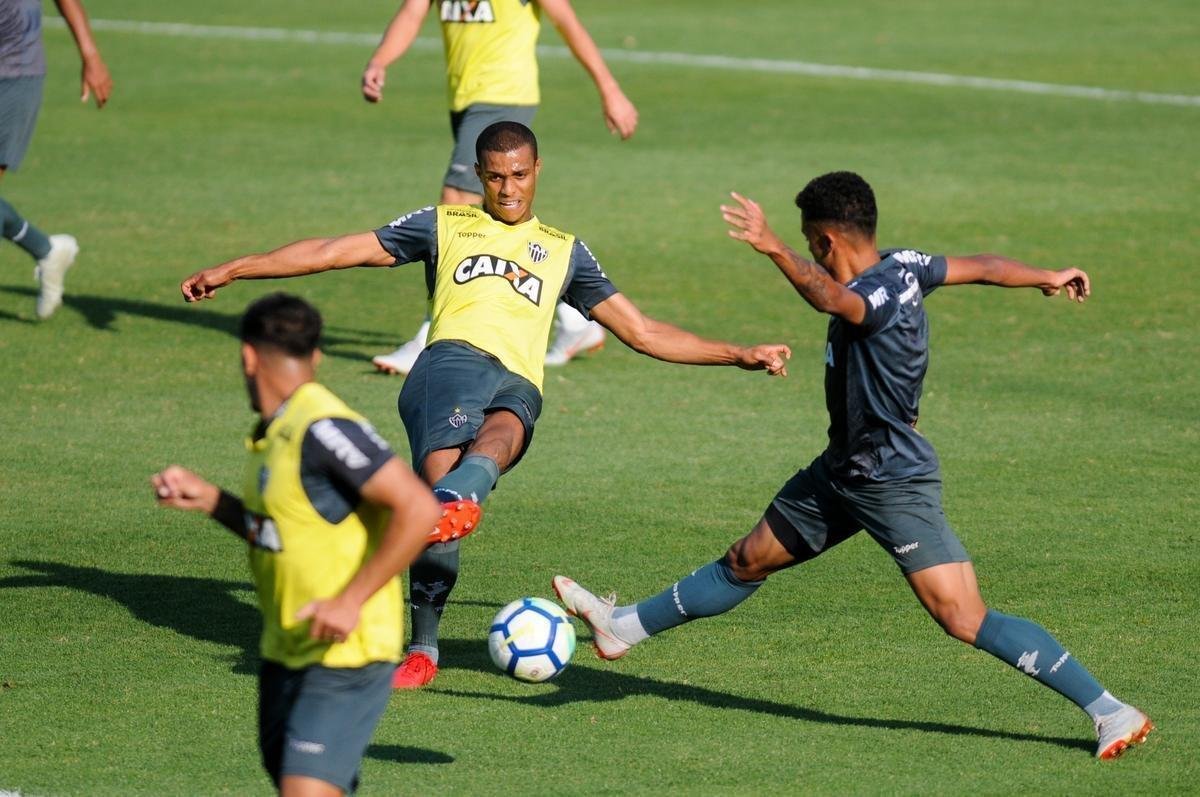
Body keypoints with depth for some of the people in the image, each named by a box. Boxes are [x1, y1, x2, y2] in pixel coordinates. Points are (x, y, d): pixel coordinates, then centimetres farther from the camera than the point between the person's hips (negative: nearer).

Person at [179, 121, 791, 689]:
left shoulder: (563, 251, 31)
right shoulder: (446, 225, 26)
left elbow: (643, 332, 32)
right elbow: (337, 250, 23)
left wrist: (738, 355, 24)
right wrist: (233, 270, 17)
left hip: (518, 389, 2)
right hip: (454, 359, -2)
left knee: (497, 438, -36)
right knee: (441, 472, -30)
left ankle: (446, 505, -68)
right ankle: (422, 649, -25)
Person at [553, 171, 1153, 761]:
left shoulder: (882, 294, -26)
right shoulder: (903, 266, 0)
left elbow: (832, 299, -50)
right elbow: (981, 268, 14)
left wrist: (775, 250, -63)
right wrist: (1048, 278, 28)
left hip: (895, 485, -10)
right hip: (842, 470, 10)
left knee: (965, 620, -14)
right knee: (748, 562, 23)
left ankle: (1111, 712, -12)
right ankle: (624, 627, 36)